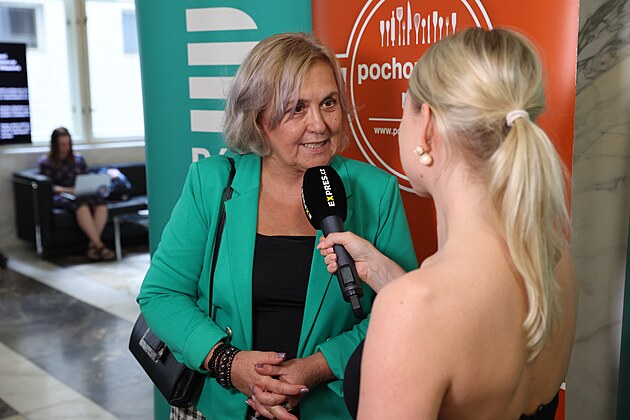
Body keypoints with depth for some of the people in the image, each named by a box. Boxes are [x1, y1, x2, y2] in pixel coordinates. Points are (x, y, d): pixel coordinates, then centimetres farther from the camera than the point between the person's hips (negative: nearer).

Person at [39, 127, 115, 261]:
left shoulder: (78, 158, 21)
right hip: (59, 196, -4)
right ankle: (99, 245, -41)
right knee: (80, 203, -39)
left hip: (82, 194, 4)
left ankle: (92, 245, -35)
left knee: (100, 200, -33)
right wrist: (70, 190, -16)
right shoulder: (46, 162, 8)